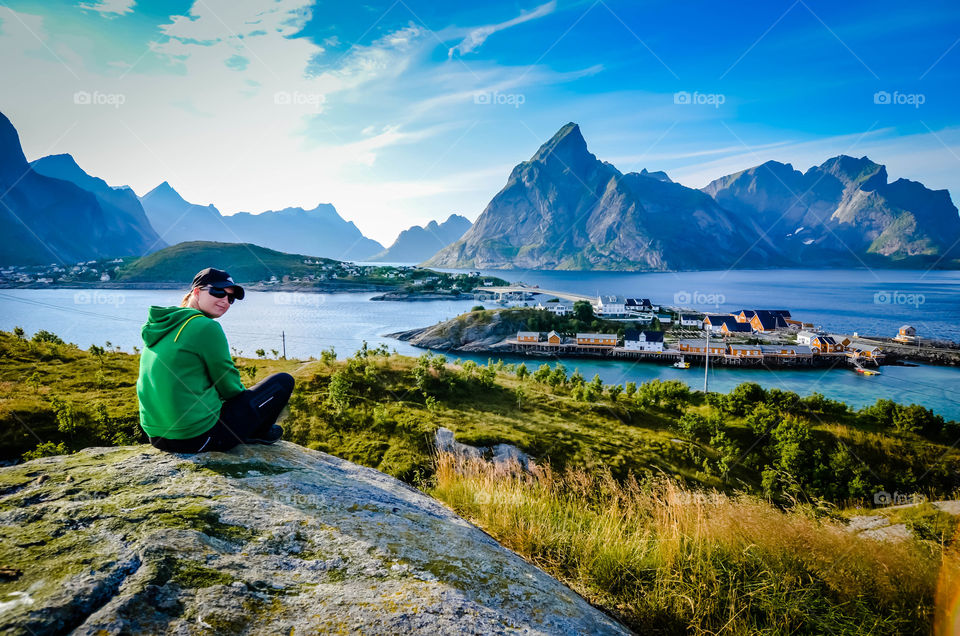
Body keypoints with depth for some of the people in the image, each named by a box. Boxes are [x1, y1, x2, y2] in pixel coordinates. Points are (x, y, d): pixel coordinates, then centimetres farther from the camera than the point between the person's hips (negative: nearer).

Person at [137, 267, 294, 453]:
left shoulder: (161, 324, 11)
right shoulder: (206, 327, -15)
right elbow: (228, 386, -9)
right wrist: (243, 393, 14)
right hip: (198, 439, -9)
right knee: (284, 381, 3)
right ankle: (257, 434, 23)